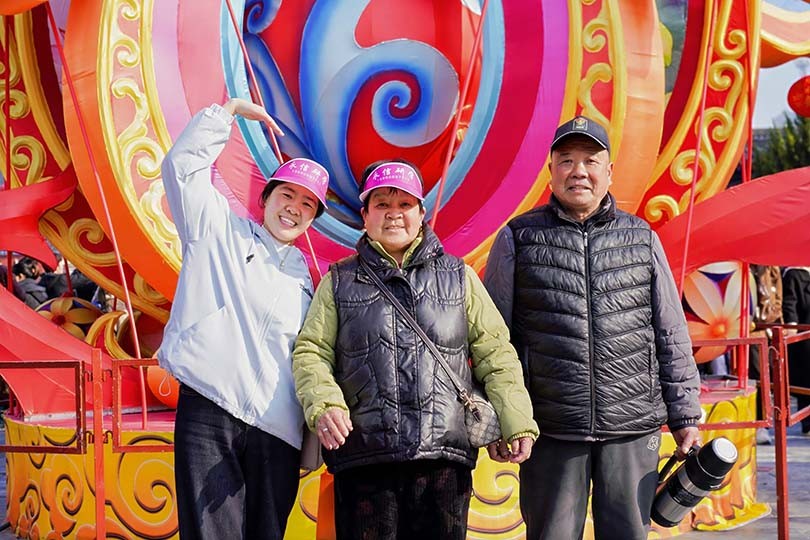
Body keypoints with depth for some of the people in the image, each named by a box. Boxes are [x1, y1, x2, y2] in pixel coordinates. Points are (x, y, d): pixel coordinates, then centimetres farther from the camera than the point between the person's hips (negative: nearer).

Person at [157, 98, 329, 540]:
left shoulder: (303, 279, 21)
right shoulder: (220, 230, 13)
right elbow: (181, 164, 3)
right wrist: (231, 110, 6)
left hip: (278, 431, 4)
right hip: (209, 410, -4)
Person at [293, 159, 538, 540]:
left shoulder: (459, 277, 15)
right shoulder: (340, 281, 15)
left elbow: (494, 352, 11)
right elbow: (311, 352, 9)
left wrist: (516, 421, -1)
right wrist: (323, 405, -11)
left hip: (444, 459, 1)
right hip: (362, 459, 0)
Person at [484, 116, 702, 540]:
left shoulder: (641, 239, 9)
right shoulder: (518, 239, 4)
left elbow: (672, 337, 12)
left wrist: (685, 416, 10)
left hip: (634, 428, 2)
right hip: (550, 430, -1)